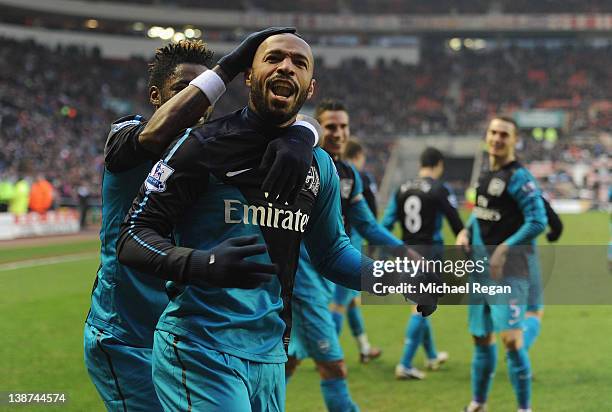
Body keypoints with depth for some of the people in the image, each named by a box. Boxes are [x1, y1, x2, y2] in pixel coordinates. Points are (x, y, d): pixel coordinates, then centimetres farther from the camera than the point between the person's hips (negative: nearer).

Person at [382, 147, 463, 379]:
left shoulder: (402, 189, 7)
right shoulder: (440, 190, -7)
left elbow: (387, 223, 4)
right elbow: (456, 224, -7)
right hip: (430, 251, -6)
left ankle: (432, 356, 35)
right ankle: (405, 365, -9)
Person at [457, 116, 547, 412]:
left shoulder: (519, 177, -12)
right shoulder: (485, 175, 13)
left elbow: (537, 221, -17)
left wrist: (504, 249, -21)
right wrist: (466, 232, 8)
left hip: (508, 272, -8)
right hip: (480, 271, 8)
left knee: (511, 340, -14)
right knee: (481, 338, 17)